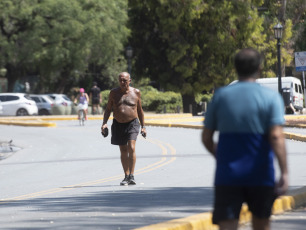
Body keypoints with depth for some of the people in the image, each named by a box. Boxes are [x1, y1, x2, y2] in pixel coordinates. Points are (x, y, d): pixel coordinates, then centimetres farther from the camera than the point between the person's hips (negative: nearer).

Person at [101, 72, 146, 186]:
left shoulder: (136, 92, 2)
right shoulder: (114, 93, 3)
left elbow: (140, 110, 11)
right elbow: (108, 109, 8)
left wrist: (143, 127, 11)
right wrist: (104, 123, -6)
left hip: (132, 124, -2)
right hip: (118, 124, 2)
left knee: (131, 148, -18)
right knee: (123, 151, 8)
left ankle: (131, 176, -17)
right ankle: (126, 176, 16)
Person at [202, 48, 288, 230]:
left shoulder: (221, 96, 4)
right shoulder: (271, 97, -3)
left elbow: (206, 138, 7)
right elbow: (276, 136, -15)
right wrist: (284, 172, -18)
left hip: (227, 175, 1)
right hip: (260, 175, -1)